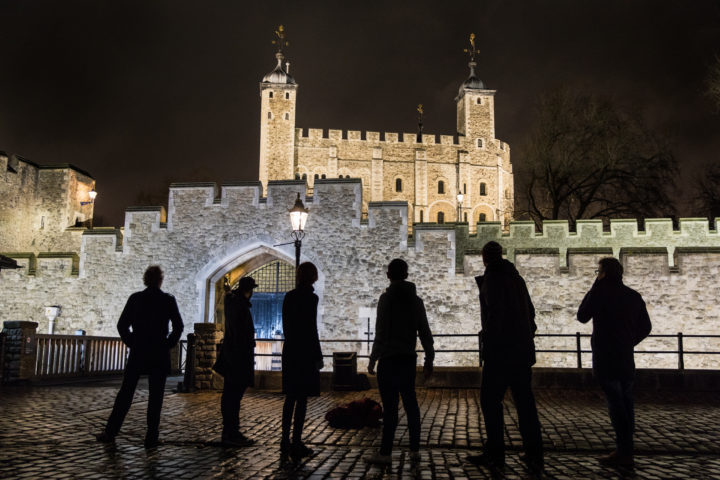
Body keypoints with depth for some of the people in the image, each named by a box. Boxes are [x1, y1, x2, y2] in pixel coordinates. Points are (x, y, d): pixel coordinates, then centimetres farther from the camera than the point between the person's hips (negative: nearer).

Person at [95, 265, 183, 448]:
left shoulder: (135, 298, 0)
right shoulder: (168, 300, -3)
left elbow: (122, 325, 1)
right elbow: (178, 326, -5)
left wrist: (131, 343, 9)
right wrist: (168, 344, 5)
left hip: (138, 353, 2)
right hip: (160, 354, -1)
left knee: (125, 393, 12)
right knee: (155, 396, 4)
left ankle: (110, 432, 16)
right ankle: (151, 438, 6)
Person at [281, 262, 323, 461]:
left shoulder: (288, 297, 8)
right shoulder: (310, 298, -12)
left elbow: (286, 325, 12)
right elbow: (312, 329, -15)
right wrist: (318, 356, -9)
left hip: (290, 350, 7)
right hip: (305, 352, -7)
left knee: (290, 397, 14)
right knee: (302, 398, 0)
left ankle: (285, 441, 19)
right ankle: (296, 443, 3)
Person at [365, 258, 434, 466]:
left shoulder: (386, 298, -8)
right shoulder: (416, 300, 8)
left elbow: (381, 333, -12)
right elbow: (425, 333, 9)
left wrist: (373, 359, -6)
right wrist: (429, 360, 15)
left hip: (389, 359, -5)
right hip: (409, 359, 5)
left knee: (390, 406, -3)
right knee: (410, 402, 12)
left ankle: (385, 453, 3)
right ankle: (415, 450, 16)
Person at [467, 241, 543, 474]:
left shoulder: (492, 279, -9)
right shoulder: (516, 278, 14)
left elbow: (495, 312, -19)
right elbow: (530, 311, 16)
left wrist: (489, 336, -11)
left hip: (500, 350, -8)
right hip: (523, 350, 8)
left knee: (490, 400, 2)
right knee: (524, 401, 11)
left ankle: (495, 454, 6)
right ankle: (534, 456, 15)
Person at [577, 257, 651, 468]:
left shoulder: (600, 292, -10)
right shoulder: (633, 296, 10)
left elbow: (582, 316, -1)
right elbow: (645, 327, 13)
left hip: (606, 359, -7)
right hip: (627, 359, 7)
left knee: (615, 403, -6)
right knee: (626, 403, 11)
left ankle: (624, 453, -6)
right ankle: (626, 451, 15)